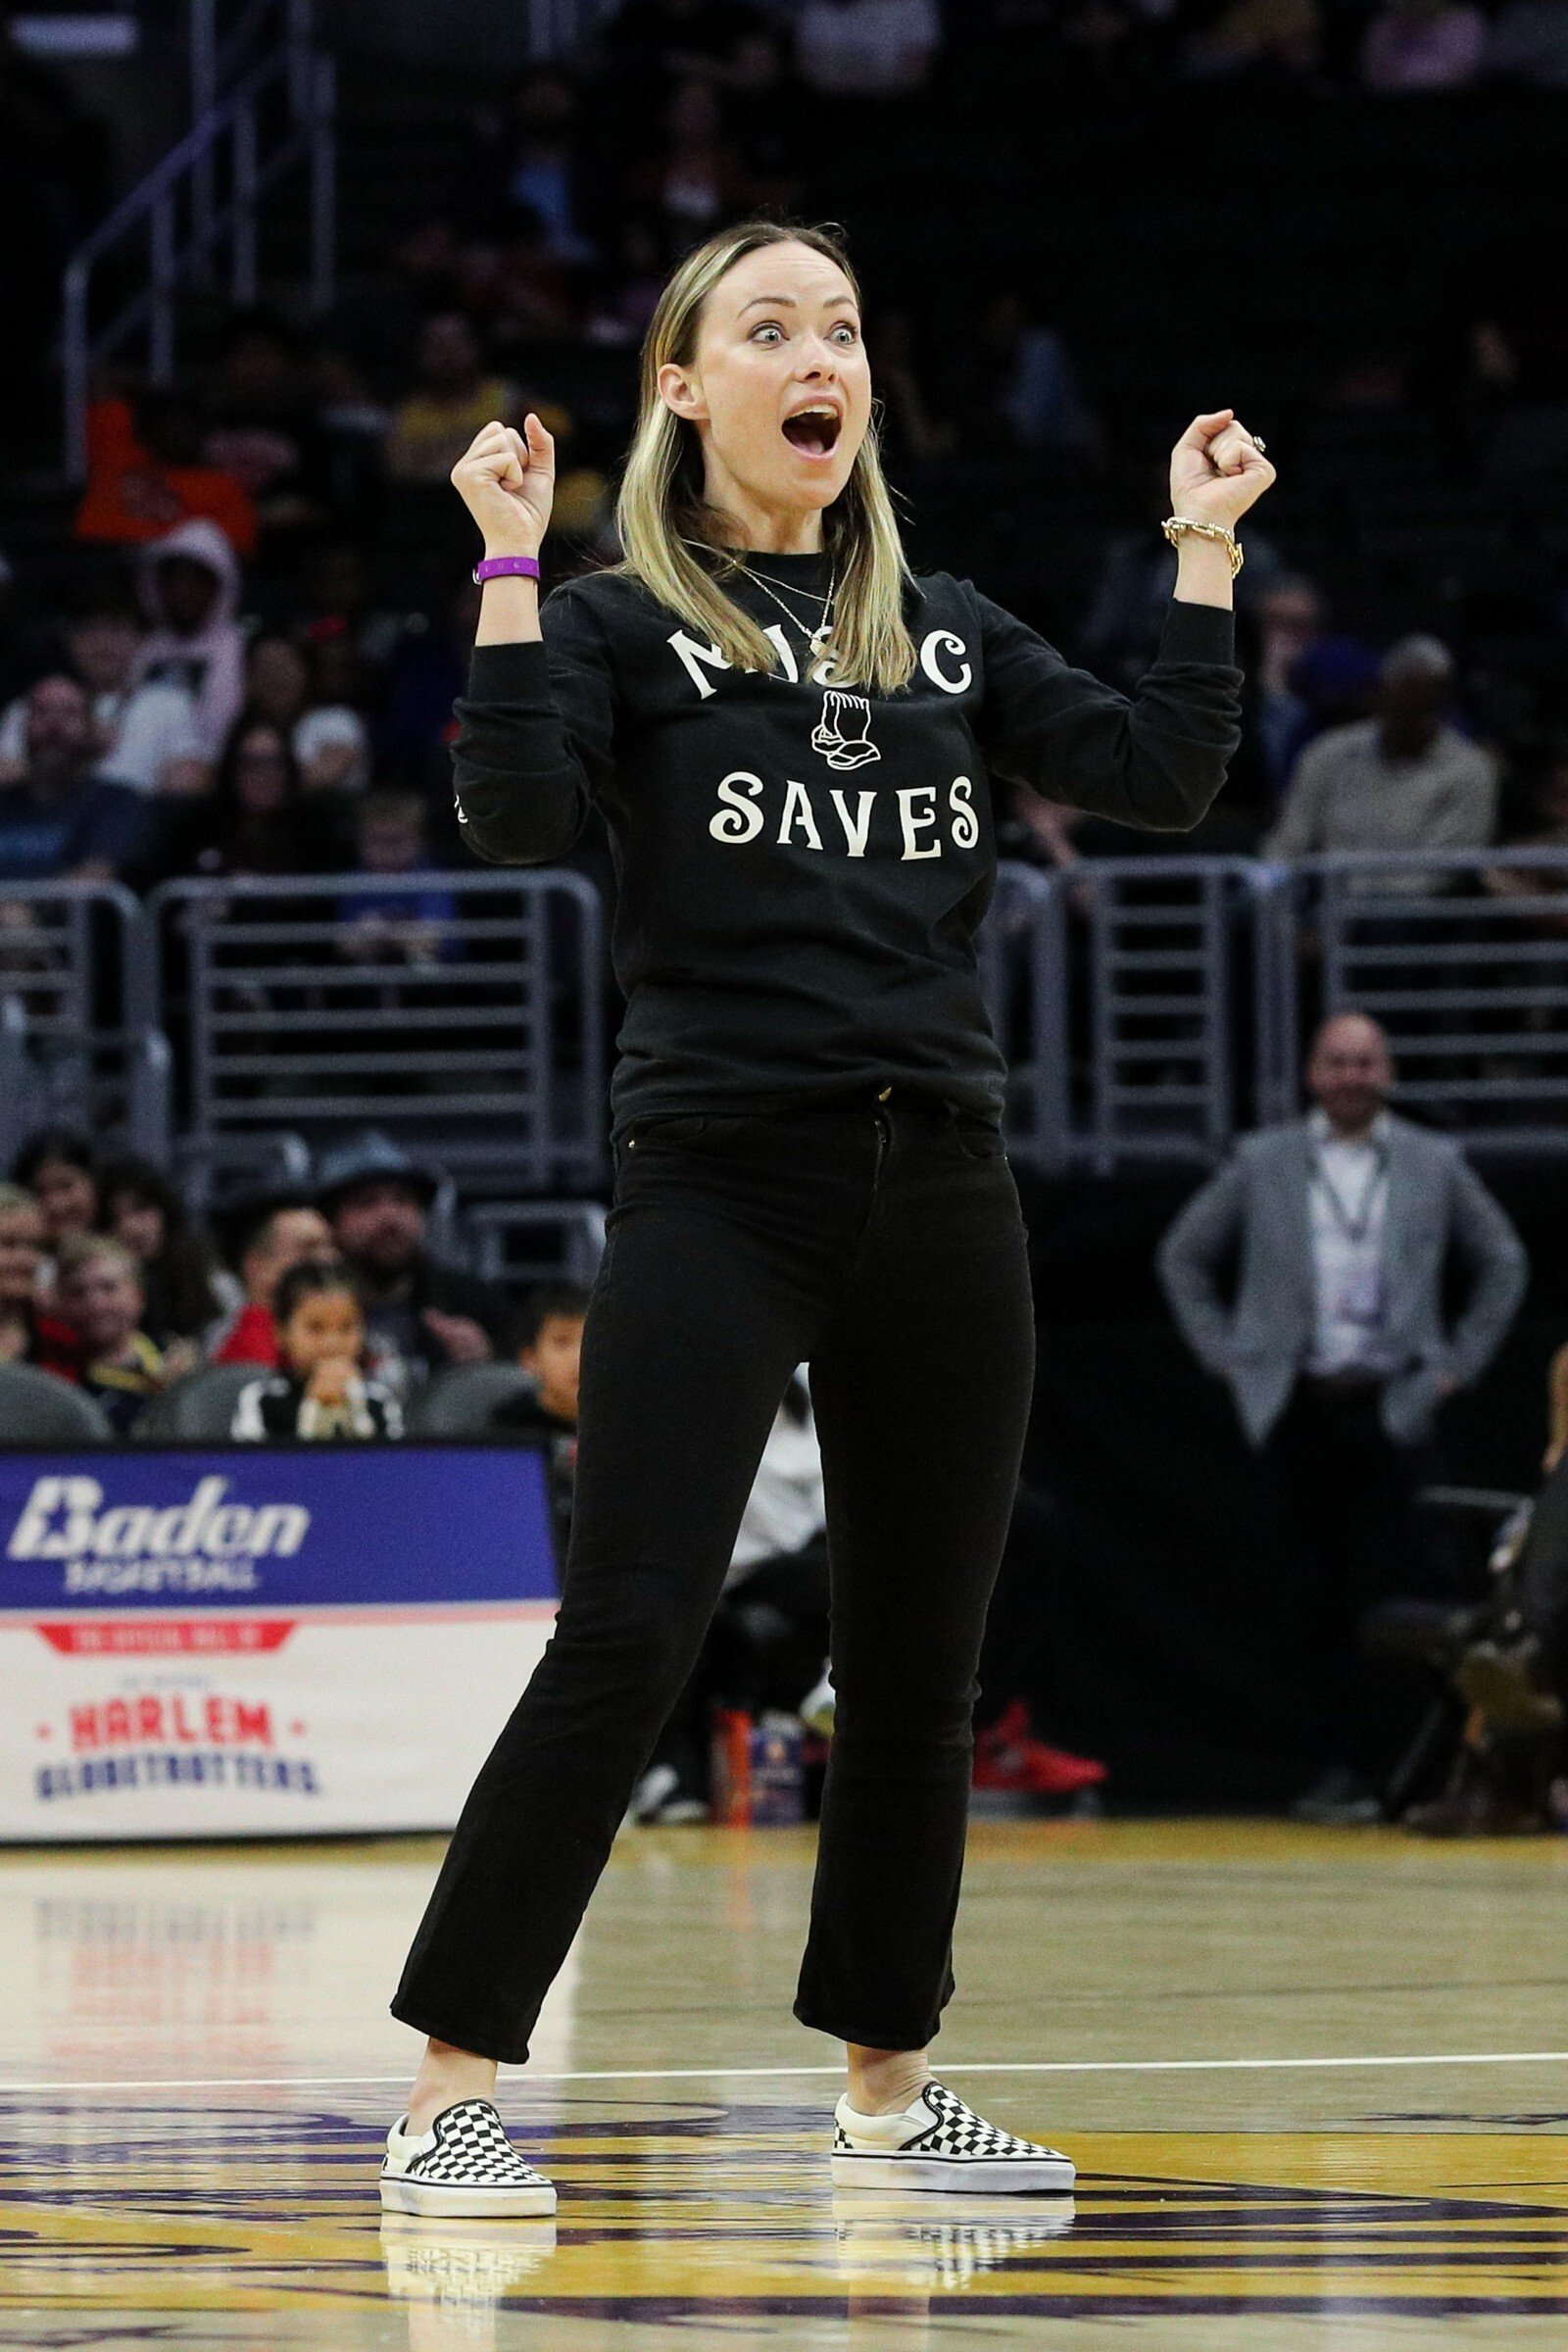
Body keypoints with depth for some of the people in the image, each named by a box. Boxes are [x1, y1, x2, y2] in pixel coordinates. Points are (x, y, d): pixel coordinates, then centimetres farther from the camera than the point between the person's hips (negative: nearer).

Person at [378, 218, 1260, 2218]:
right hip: (719, 1181, -5)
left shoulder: (946, 630, 16)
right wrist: (509, 568, -15)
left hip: (938, 1188, 5)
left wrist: (1206, 552, 7)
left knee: (918, 1661, 9)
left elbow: (1163, 774, 8)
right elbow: (516, 817, -15)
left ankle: (887, 2088, 22)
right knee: (625, 1643, -12)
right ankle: (448, 2097, -9)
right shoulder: (618, 624, 2)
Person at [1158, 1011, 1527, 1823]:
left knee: (1378, 1598, -7)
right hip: (1296, 1409, 1)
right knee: (1312, 1594, -2)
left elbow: (1503, 1262, 18)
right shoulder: (1262, 1165, 9)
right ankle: (1339, 1763, 3)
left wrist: (1461, 1363, 10)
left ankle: (1354, 1765, -4)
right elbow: (1183, 1254, 18)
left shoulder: (1435, 1167, 8)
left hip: (1393, 1411, -1)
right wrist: (1221, 1350, 10)